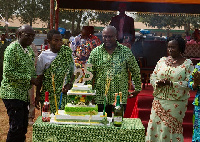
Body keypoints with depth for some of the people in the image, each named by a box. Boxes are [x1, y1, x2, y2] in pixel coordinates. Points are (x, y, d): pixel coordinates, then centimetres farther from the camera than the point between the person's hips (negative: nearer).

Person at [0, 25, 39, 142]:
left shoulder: (29, 50, 12)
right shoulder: (12, 49, -13)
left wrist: (35, 79, 3)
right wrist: (29, 79, -20)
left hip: (24, 94, 8)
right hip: (13, 94, -8)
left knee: (24, 126, 12)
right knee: (16, 127, -10)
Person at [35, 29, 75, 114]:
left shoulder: (67, 52, 5)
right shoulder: (43, 56, 1)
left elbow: (73, 72, 8)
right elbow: (39, 77, 6)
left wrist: (69, 85, -9)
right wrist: (37, 96, 4)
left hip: (65, 94, 1)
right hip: (49, 95, -1)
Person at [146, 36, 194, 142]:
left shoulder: (188, 64, -3)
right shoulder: (162, 60, 9)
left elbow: (189, 83, -11)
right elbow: (153, 76, 11)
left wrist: (171, 83, -21)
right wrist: (158, 82, -12)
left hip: (176, 102, -3)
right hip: (159, 100, 4)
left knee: (172, 128, 1)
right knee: (155, 124, 3)